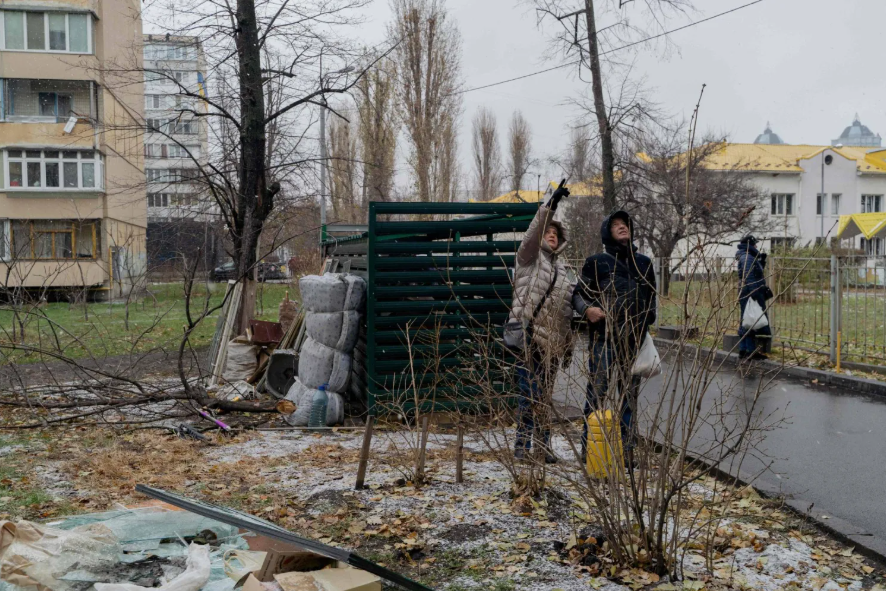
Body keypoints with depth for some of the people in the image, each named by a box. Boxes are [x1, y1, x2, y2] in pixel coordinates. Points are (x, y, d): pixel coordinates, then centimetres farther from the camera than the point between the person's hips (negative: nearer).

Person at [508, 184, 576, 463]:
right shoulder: (530, 256, 6)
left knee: (543, 394, 9)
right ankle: (523, 442, -1)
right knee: (530, 391, -9)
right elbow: (533, 233, -16)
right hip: (528, 333, -6)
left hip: (551, 341, 6)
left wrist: (568, 342, 24)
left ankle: (542, 444, 16)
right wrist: (550, 205, -25)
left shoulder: (560, 268, 23)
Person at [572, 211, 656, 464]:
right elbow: (578, 294, 6)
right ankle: (589, 448, 2)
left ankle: (626, 450, 16)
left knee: (630, 395, 8)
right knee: (596, 392, -6)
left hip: (635, 340, 4)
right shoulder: (596, 262, 7)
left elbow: (651, 298, 26)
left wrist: (647, 327, 17)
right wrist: (587, 309, -15)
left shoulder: (644, 263, 18)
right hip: (604, 338, -4)